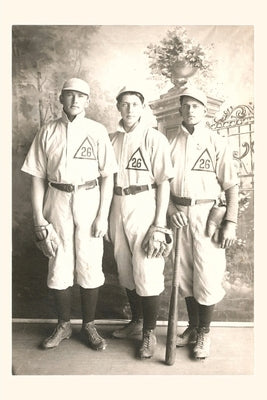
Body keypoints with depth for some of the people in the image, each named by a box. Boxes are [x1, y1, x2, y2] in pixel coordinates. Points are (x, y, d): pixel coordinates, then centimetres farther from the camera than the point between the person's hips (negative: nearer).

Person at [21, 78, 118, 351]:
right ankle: (63, 325, 28)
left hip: (89, 199, -1)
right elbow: (37, 177, 4)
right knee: (59, 265, 8)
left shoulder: (97, 131, 2)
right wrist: (39, 218, -2)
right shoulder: (47, 132, 5)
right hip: (57, 201, 1)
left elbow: (107, 175, 0)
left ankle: (89, 326, 24)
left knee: (90, 266, 4)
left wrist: (103, 215, -6)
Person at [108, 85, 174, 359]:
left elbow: (164, 183, -8)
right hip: (117, 208, 5)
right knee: (126, 272, 15)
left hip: (144, 207, -5)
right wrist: (106, 215, 7)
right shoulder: (112, 139, 10)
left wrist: (159, 226, -13)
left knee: (147, 272, -1)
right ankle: (136, 321, 36)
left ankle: (149, 332, 20)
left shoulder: (155, 139, -6)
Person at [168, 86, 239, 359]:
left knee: (206, 276, 1)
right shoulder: (170, 142, 6)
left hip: (207, 214, -3)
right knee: (184, 275, 12)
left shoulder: (217, 143, -1)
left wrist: (230, 223, -9)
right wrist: (171, 209, -6)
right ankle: (192, 327, 31)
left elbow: (231, 186, -3)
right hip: (179, 214, 3)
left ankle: (204, 332, 23)